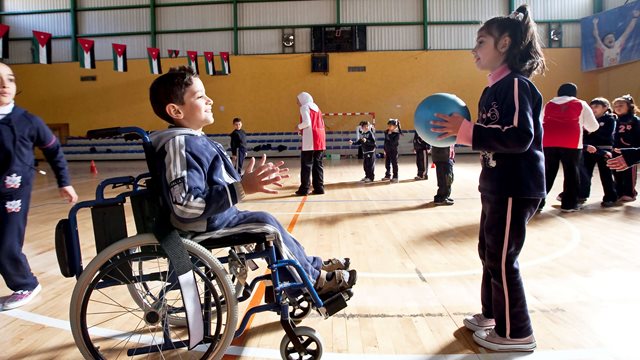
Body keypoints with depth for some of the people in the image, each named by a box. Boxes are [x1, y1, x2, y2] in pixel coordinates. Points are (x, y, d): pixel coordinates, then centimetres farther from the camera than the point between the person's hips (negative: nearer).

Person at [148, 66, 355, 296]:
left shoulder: (195, 140, 11)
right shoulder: (180, 145, -23)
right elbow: (186, 206, -33)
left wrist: (249, 179, 7)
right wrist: (242, 188, -36)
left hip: (218, 217, 11)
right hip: (204, 227, -11)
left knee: (266, 224, 15)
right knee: (265, 222, -15)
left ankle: (315, 266, 30)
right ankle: (314, 281, 2)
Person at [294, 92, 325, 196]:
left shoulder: (304, 107, -1)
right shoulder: (316, 108, 22)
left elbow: (307, 122, -16)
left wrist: (299, 127, 2)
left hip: (310, 141, -7)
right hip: (320, 141, 7)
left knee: (306, 165, -4)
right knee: (318, 165, 8)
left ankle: (304, 189, -5)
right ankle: (319, 188, 7)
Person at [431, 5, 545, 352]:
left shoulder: (517, 85, -15)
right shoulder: (493, 89, 13)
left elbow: (521, 138, -26)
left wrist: (467, 130, -27)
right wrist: (460, 131, 5)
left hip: (516, 189, -10)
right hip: (495, 186, 10)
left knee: (502, 259, -1)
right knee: (488, 252, 18)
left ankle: (516, 333, 16)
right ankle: (493, 314, 35)